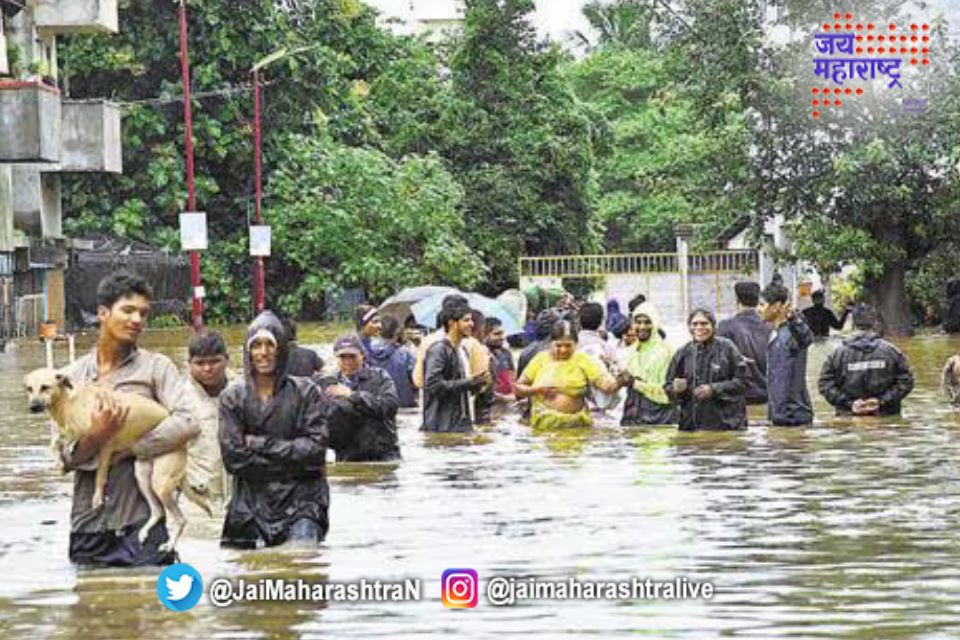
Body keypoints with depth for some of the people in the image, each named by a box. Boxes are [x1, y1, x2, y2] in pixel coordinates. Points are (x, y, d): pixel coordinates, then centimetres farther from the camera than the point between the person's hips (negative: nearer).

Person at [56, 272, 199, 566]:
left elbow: (189, 424, -11)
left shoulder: (156, 367, 4)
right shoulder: (71, 376, 9)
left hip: (142, 520, -2)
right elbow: (66, 456, 2)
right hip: (88, 524, 2)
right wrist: (95, 438, -19)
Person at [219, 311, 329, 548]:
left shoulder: (306, 392, 4)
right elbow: (233, 457, -5)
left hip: (300, 501, -1)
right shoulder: (233, 397, 5)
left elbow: (316, 448, -5)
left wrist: (260, 444, -6)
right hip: (251, 502, 1)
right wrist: (294, 461, -6)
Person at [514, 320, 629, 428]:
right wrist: (537, 390, -10)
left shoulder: (584, 360, 3)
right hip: (542, 426, 1)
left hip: (576, 427, -1)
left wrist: (619, 383, -31)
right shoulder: (541, 359, 6)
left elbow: (607, 385, -9)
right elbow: (518, 388, 9)